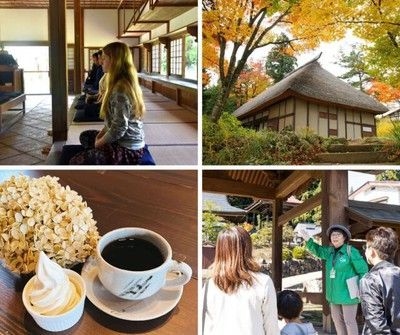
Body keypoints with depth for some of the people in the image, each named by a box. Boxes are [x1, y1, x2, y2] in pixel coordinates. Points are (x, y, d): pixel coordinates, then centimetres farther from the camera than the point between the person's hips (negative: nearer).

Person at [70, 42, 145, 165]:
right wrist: (102, 133, 5)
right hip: (126, 141, 11)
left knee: (75, 162, -14)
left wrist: (100, 142, -10)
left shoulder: (120, 88, -23)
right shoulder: (125, 83, 9)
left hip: (127, 149, -11)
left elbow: (119, 127, -26)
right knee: (85, 136, 29)